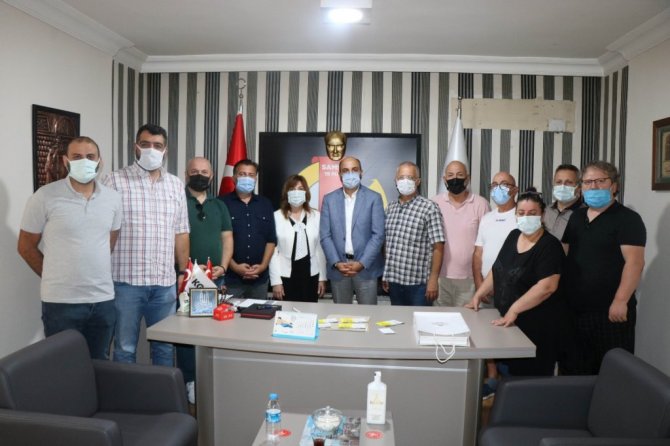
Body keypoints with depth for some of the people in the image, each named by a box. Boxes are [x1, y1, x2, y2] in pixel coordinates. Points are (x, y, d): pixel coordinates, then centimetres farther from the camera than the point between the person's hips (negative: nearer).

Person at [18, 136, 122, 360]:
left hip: (103, 299, 4)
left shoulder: (113, 198, 4)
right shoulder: (44, 197, -8)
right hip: (61, 301, -3)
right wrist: (55, 277, 4)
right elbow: (26, 247, 0)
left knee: (99, 364, 16)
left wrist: (91, 272, 13)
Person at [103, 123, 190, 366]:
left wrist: (183, 272, 11)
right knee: (125, 347, 8)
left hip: (165, 282, 4)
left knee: (165, 346, 14)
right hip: (126, 280, -3)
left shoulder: (176, 185, 10)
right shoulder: (116, 180, -3)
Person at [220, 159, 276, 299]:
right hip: (230, 277, -3)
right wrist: (234, 266, -12)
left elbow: (271, 239, 9)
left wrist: (263, 265, -4)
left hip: (260, 278, 4)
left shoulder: (265, 204, 10)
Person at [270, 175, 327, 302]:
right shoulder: (276, 216, -4)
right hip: (285, 275, -2)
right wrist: (275, 281, -8)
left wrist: (322, 278, 4)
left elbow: (320, 249, 5)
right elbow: (272, 250, -5)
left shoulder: (316, 216, 4)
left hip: (310, 275, 2)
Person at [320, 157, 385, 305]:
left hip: (366, 267, -2)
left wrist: (362, 263, -14)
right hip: (338, 267, 2)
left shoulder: (374, 198, -1)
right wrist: (336, 263, -10)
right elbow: (325, 235, 2)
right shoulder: (329, 199, 6)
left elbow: (378, 234, -6)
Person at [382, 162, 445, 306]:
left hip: (419, 283, -5)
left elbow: (438, 247, -10)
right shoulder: (391, 208, 9)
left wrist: (433, 280, -14)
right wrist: (386, 275, 11)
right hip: (394, 281, 5)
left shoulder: (429, 208, -8)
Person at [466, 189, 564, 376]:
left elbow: (547, 287, -24)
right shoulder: (513, 236, 8)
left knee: (532, 377, 3)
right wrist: (478, 295, 10)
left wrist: (514, 310, -24)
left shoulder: (550, 246, -14)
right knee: (512, 371, 14)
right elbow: (498, 270, 15)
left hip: (536, 325, -6)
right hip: (507, 320, 6)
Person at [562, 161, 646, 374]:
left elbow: (634, 262, -16)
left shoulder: (627, 218, -7)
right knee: (578, 369, 15)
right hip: (575, 309, 6)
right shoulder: (576, 217, 14)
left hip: (610, 310, -6)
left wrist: (620, 301, -23)